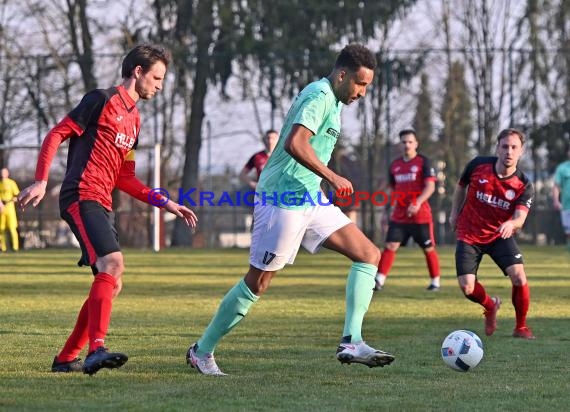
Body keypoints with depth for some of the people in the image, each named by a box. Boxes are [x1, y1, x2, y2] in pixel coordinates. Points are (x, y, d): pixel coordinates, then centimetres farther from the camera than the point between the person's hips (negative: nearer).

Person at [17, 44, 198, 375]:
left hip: (102, 205, 10)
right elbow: (56, 135, -7)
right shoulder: (103, 100, -5)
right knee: (112, 263, -27)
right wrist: (41, 182, -17)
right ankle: (97, 350, -37)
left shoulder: (134, 119, 22)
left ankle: (67, 359, 17)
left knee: (111, 283, 9)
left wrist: (165, 203, 16)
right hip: (81, 197, -10)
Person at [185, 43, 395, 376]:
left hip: (309, 199, 10)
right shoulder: (320, 96, -15)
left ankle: (352, 342, -8)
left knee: (369, 254, -1)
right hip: (284, 201, -10)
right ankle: (202, 351, 12)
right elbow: (295, 144, -29)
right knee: (258, 283, -2)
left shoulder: (330, 99, 17)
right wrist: (332, 178, -22)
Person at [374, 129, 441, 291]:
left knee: (428, 248, 4)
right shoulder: (395, 165, 13)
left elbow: (430, 186, -13)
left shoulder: (423, 162, -4)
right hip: (399, 215, 4)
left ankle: (435, 281, 18)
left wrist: (418, 202, -27)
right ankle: (379, 280, -15)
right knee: (390, 245, -9)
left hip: (420, 215, -4)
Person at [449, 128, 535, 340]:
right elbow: (461, 186, 8)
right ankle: (490, 306, 27)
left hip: (501, 236, 0)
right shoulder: (478, 165, -13)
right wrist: (454, 214, 11)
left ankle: (521, 327, 3)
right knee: (467, 288, -11)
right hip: (469, 235, 0)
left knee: (519, 277, -21)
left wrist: (511, 224, -49)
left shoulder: (523, 185, -15)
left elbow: (519, 218, -27)